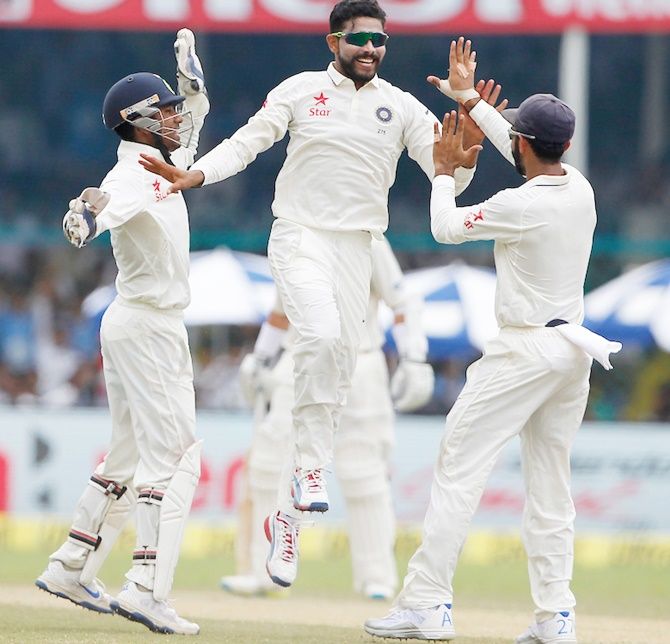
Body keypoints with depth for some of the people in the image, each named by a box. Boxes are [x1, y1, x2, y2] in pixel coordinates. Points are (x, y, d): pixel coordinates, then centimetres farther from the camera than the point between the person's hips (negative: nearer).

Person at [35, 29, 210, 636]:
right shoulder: (132, 177, -19)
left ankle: (72, 568, 19)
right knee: (174, 455, -13)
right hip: (149, 328, -10)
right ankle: (148, 587, -20)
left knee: (130, 453, 16)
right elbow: (110, 199, -43)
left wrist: (190, 69, 18)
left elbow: (193, 121, 31)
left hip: (135, 324, 10)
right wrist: (89, 211, -65)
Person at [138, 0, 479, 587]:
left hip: (357, 249, 3)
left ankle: (287, 517, 9)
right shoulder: (300, 91, 1)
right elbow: (246, 143, -3)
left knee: (339, 372, 1)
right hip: (300, 237, -3)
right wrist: (194, 175, -20)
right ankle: (311, 466, -21)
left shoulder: (402, 108, 6)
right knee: (321, 336, -31)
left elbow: (451, 176, 1)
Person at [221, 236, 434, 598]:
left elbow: (404, 304, -7)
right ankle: (265, 573, 5)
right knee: (270, 461, -1)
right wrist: (260, 360, 20)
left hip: (356, 370, -5)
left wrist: (414, 362, -16)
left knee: (361, 471, -5)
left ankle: (376, 577, 5)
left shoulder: (368, 246, -7)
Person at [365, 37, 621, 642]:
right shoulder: (581, 190, 3)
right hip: (574, 349, 8)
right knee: (551, 482, 11)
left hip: (524, 353, -8)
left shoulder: (520, 207, -18)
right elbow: (534, 157, 23)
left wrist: (445, 171, 15)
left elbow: (446, 227, -3)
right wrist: (470, 97, 30)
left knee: (460, 466, -5)